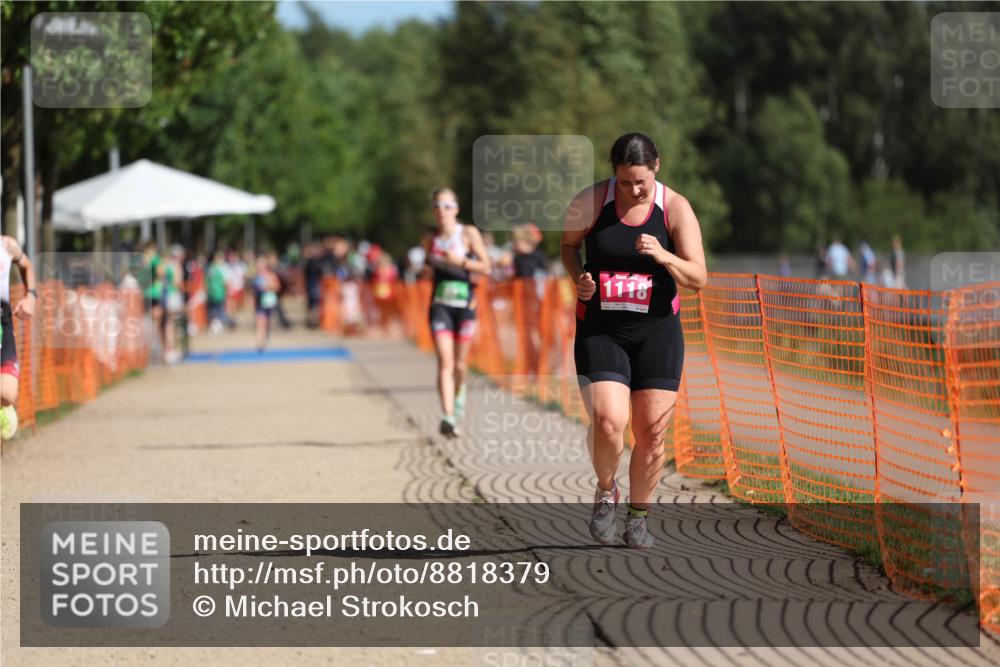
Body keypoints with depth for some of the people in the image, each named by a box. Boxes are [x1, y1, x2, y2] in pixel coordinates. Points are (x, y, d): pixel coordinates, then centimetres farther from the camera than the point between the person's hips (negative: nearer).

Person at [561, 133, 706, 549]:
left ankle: (638, 518, 22)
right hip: (600, 329, -1)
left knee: (651, 433, 2)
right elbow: (568, 243, 14)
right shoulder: (590, 202, -6)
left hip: (656, 330, 1)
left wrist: (663, 256, -26)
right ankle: (606, 491, 11)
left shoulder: (676, 208, -6)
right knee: (608, 422, -19)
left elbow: (698, 278, -7)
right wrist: (578, 277, -6)